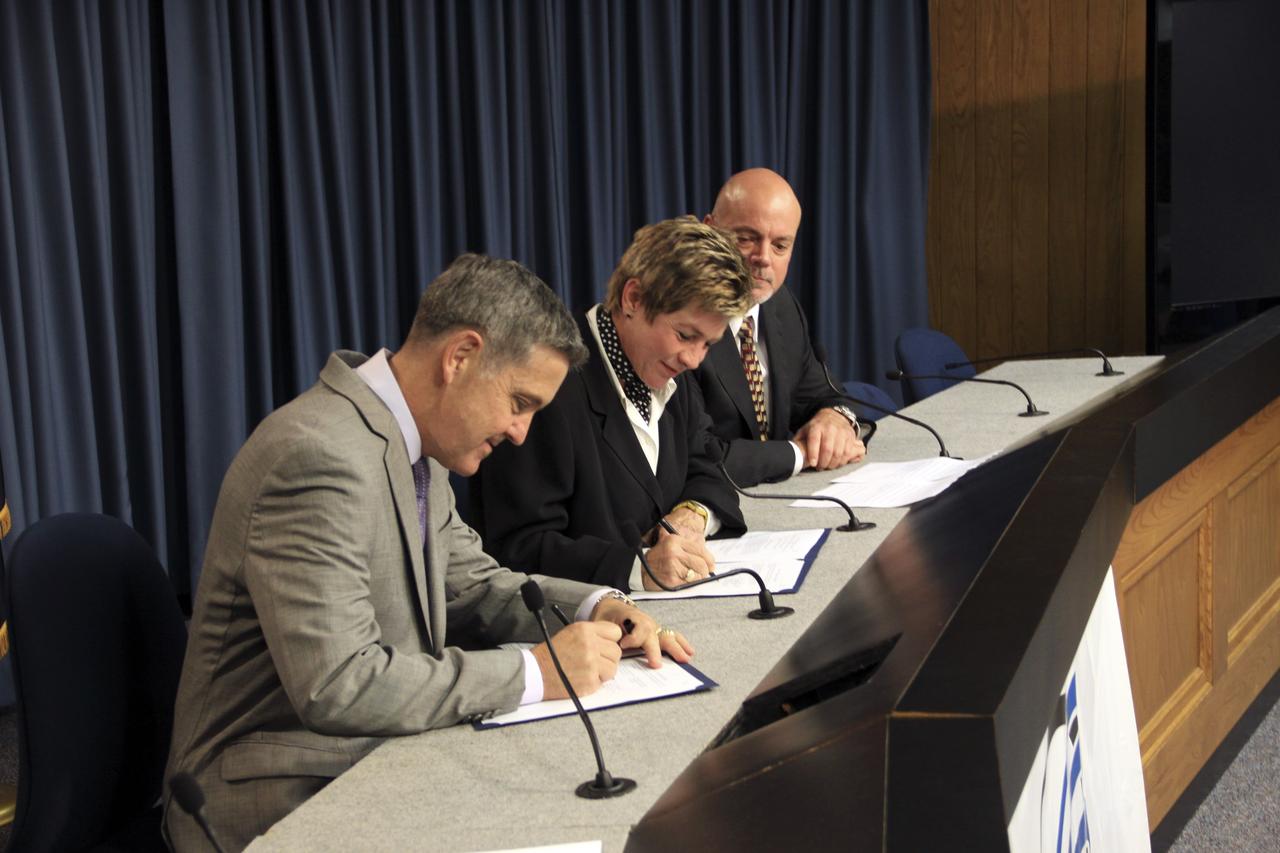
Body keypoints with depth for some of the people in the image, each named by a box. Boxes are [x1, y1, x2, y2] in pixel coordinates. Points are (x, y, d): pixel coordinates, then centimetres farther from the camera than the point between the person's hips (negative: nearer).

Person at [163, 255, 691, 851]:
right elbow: (336, 685, -30)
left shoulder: (416, 443, 5)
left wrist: (595, 608, -1)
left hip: (370, 758, 9)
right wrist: (535, 674, -23)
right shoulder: (323, 455, -24)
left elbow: (469, 583, 17)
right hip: (282, 799, -9)